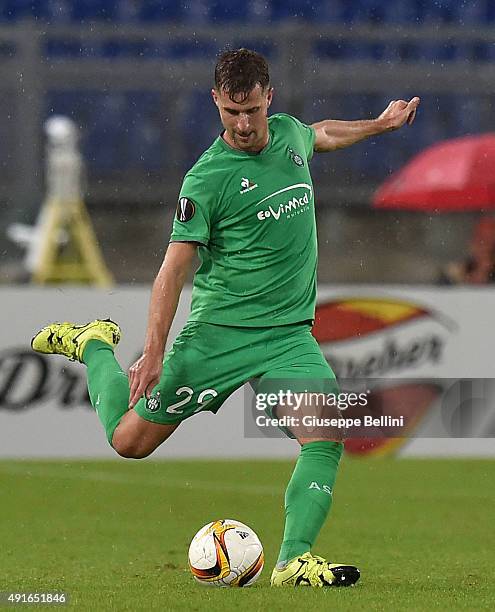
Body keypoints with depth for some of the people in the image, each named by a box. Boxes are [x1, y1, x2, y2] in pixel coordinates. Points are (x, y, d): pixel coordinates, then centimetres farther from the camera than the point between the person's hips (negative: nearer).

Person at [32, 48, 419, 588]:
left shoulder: (288, 133, 5)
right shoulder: (207, 178, -14)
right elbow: (175, 267, -16)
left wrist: (380, 124, 36)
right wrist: (154, 352, -23)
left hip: (290, 335, 4)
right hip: (218, 332, -4)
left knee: (326, 440, -18)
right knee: (129, 439, 3)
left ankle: (294, 560, -16)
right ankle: (93, 346, 29)